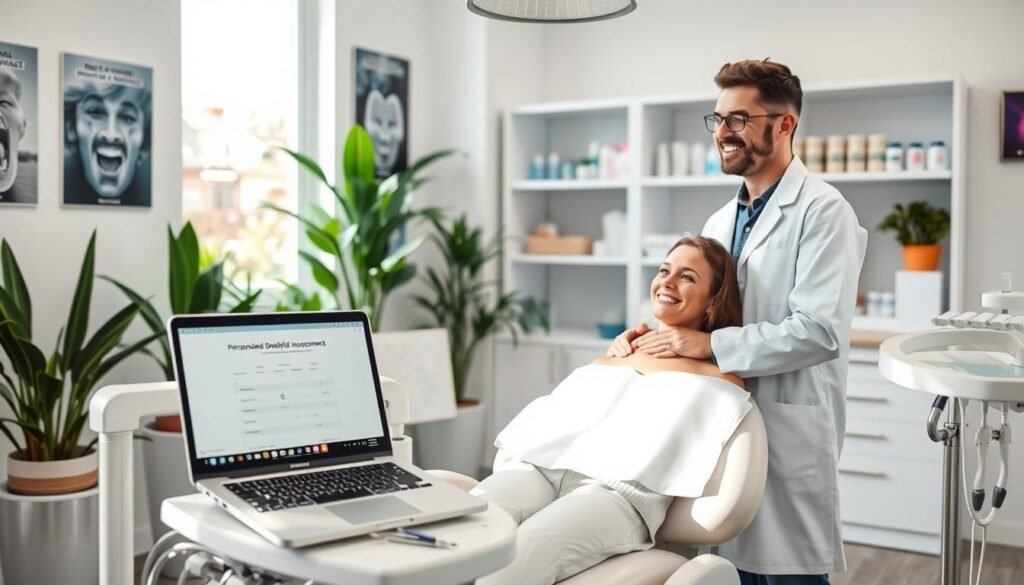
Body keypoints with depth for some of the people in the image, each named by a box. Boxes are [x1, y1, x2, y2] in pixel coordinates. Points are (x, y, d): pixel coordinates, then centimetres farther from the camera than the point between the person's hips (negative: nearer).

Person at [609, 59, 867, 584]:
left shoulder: (822, 211, -9)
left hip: (788, 434, -7)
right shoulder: (720, 222, 15)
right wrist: (650, 335, 0)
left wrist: (710, 344, -21)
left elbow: (820, 330, -19)